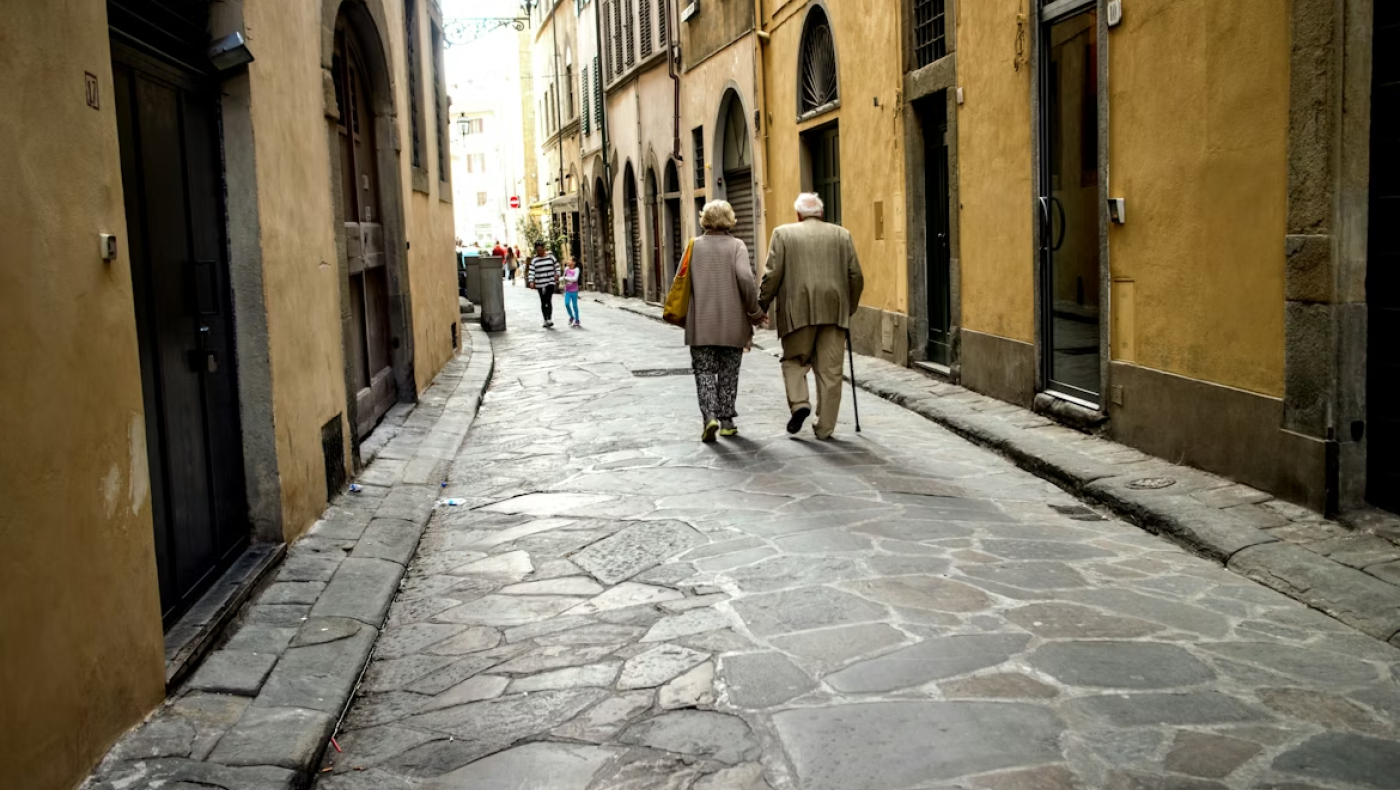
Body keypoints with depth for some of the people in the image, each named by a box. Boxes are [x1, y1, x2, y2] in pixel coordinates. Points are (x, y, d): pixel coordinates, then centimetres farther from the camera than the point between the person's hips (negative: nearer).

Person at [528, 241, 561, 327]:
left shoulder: (550, 257, 3)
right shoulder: (534, 260, 2)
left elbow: (557, 266, 10)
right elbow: (531, 271, -3)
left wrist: (557, 274, -2)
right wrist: (531, 281, -13)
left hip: (550, 282, -2)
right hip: (540, 284, 2)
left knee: (548, 300, -15)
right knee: (543, 302, 8)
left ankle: (549, 319, -17)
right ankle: (545, 320, 16)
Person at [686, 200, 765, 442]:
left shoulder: (694, 246, 2)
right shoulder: (736, 245, -3)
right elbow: (745, 278, -16)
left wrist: (683, 313, 15)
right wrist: (754, 310, -4)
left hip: (701, 323, 0)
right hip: (732, 323, 0)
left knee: (704, 372, 5)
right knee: (728, 373, 12)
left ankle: (709, 416, -13)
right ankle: (726, 421, 15)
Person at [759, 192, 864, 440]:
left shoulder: (783, 233, 5)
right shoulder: (842, 234, 11)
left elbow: (772, 274, -1)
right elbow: (856, 276, 9)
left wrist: (762, 306, 8)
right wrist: (850, 308, 20)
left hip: (798, 310, -1)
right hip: (834, 311, 2)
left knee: (794, 361, 15)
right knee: (830, 370, 5)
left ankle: (799, 402, -7)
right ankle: (825, 427, 6)